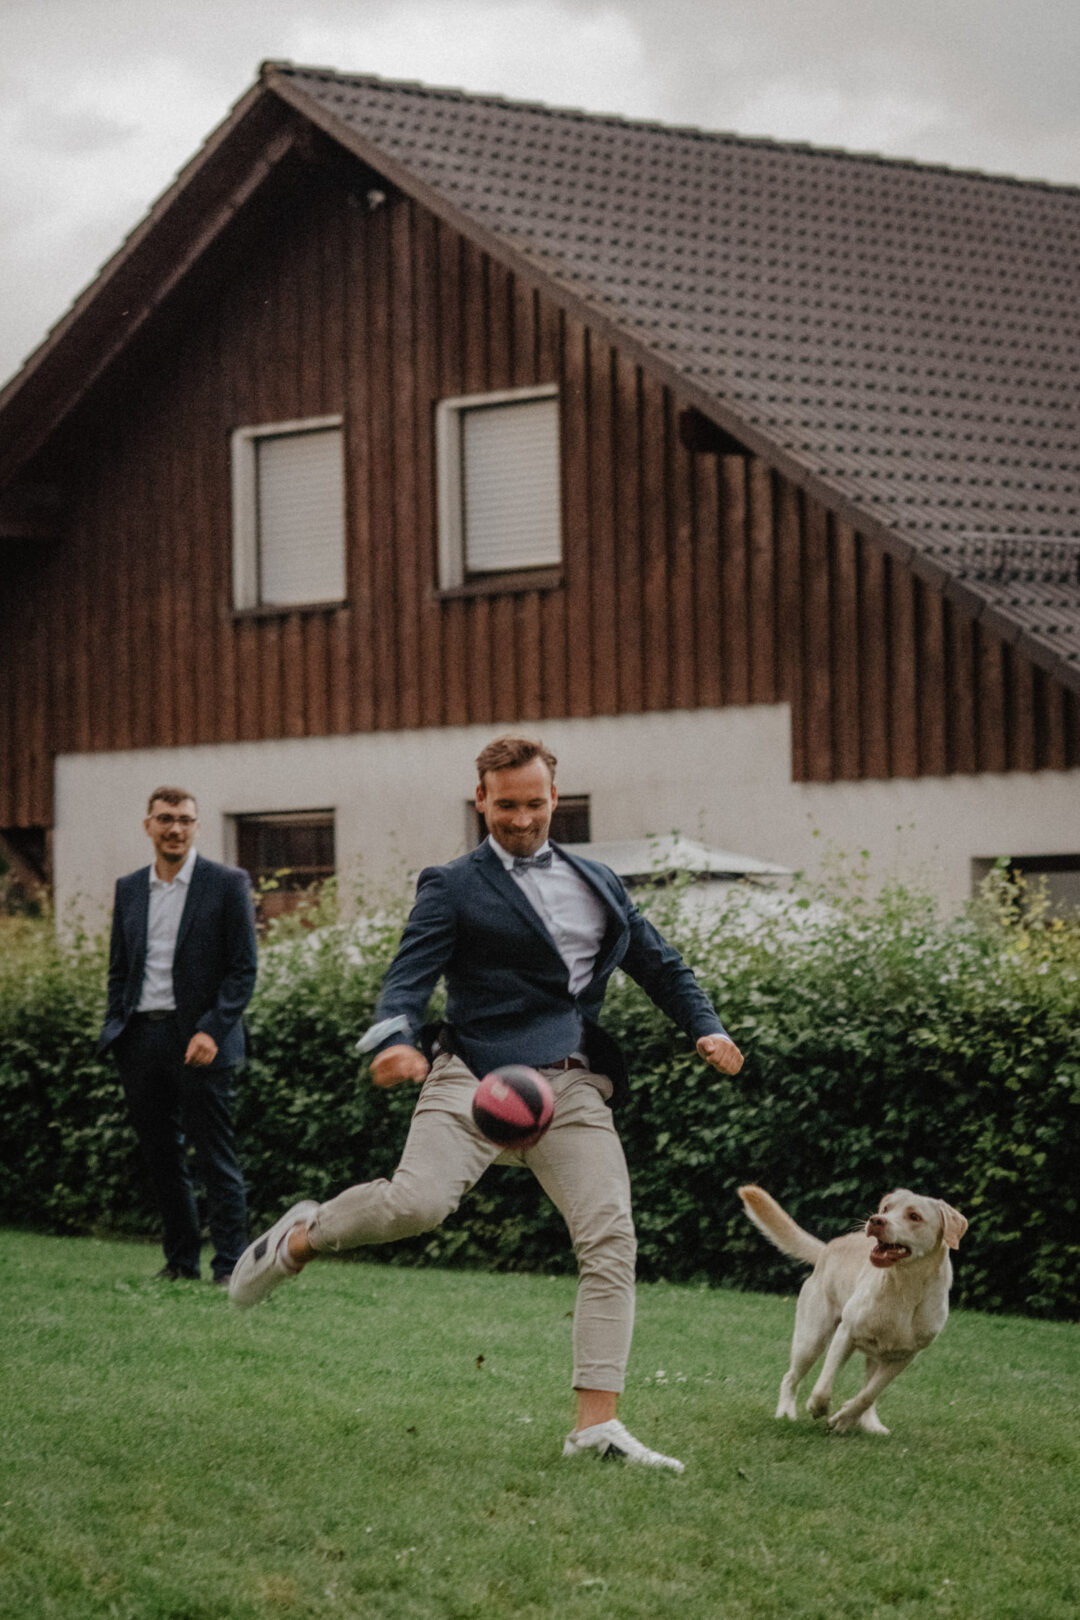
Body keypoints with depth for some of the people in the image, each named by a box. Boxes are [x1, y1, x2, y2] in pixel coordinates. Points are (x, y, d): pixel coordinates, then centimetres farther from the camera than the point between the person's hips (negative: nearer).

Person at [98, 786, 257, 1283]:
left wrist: (212, 1032, -15)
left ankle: (230, 1265, 1)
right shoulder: (129, 889, 13)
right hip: (141, 1039, 5)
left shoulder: (227, 884, -2)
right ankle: (180, 1259, 19)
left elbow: (243, 970, -5)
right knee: (161, 1157, 9)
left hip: (198, 1041, -5)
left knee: (215, 1159, -4)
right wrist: (114, 1029, 6)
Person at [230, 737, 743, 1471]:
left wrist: (707, 1027, 10)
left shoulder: (599, 884, 23)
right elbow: (410, 975, -5)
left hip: (572, 1086, 4)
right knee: (417, 1202, -27)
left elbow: (661, 965, 29)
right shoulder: (455, 887, 7)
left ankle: (598, 1424, -8)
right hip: (478, 1074, -4)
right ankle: (303, 1236, 5)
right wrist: (396, 1040, -27)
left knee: (612, 1241, -10)